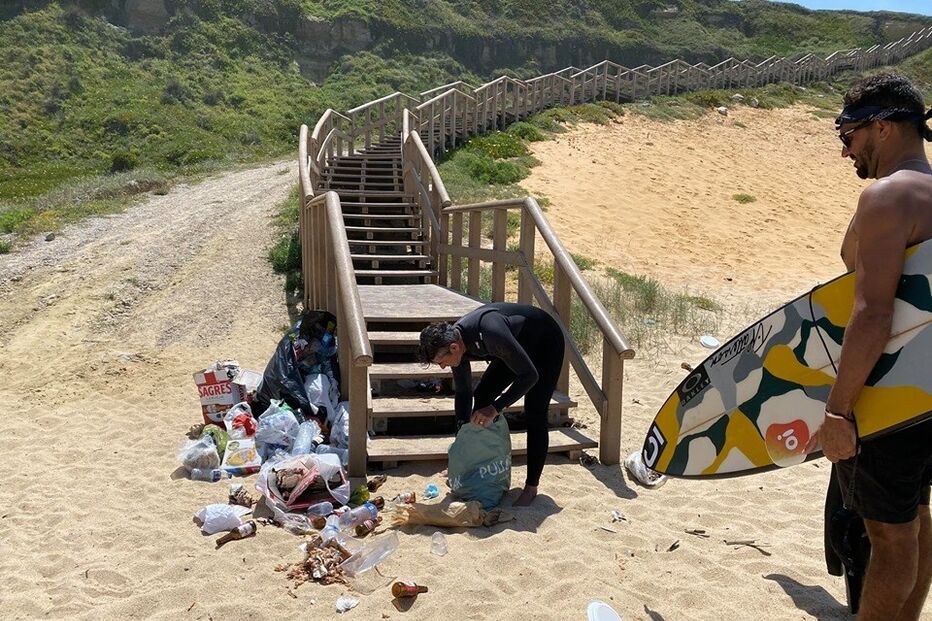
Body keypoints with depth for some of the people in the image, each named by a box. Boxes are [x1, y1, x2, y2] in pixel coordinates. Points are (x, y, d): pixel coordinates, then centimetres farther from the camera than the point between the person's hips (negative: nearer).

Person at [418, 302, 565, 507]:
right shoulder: (454, 341, -17)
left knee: (534, 414, -11)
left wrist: (496, 408, -35)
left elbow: (529, 375, -33)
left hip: (546, 343, -7)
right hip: (518, 345, 7)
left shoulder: (491, 334, -41)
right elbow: (463, 392, -5)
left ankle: (531, 487, 0)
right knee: (481, 395, 3)